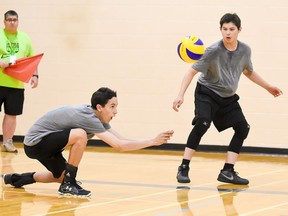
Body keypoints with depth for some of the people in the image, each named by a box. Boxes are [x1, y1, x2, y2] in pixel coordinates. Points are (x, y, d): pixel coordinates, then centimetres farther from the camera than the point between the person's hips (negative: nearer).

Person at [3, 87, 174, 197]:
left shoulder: (99, 117, 1)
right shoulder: (88, 118, -27)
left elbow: (121, 140, -2)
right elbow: (119, 146, -31)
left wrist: (154, 140, -11)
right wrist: (153, 142, -28)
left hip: (45, 143, 10)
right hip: (36, 142, -10)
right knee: (80, 135, -29)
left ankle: (19, 179, 33)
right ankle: (68, 185, -16)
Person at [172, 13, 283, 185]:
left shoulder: (245, 50, -7)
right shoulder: (214, 51, -23)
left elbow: (248, 72, 15)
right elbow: (192, 71, -21)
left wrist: (268, 87, 20)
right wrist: (181, 95, -31)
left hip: (228, 98, 6)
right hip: (207, 93, -6)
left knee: (243, 128, -4)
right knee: (202, 123, -27)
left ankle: (227, 172, 3)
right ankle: (184, 169, -22)